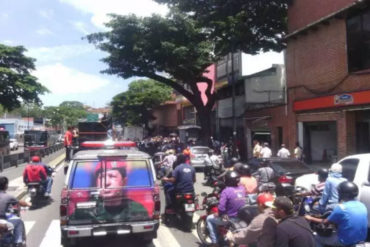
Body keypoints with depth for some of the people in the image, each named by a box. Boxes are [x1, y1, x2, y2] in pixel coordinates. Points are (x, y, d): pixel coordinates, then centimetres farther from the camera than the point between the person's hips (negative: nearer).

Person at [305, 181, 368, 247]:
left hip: (346, 241, -7)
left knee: (317, 238, 12)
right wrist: (334, 221, 24)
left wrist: (311, 218, 8)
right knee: (333, 232, 30)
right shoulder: (362, 206, 1)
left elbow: (326, 222, -8)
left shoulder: (341, 207, -19)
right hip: (361, 240, 7)